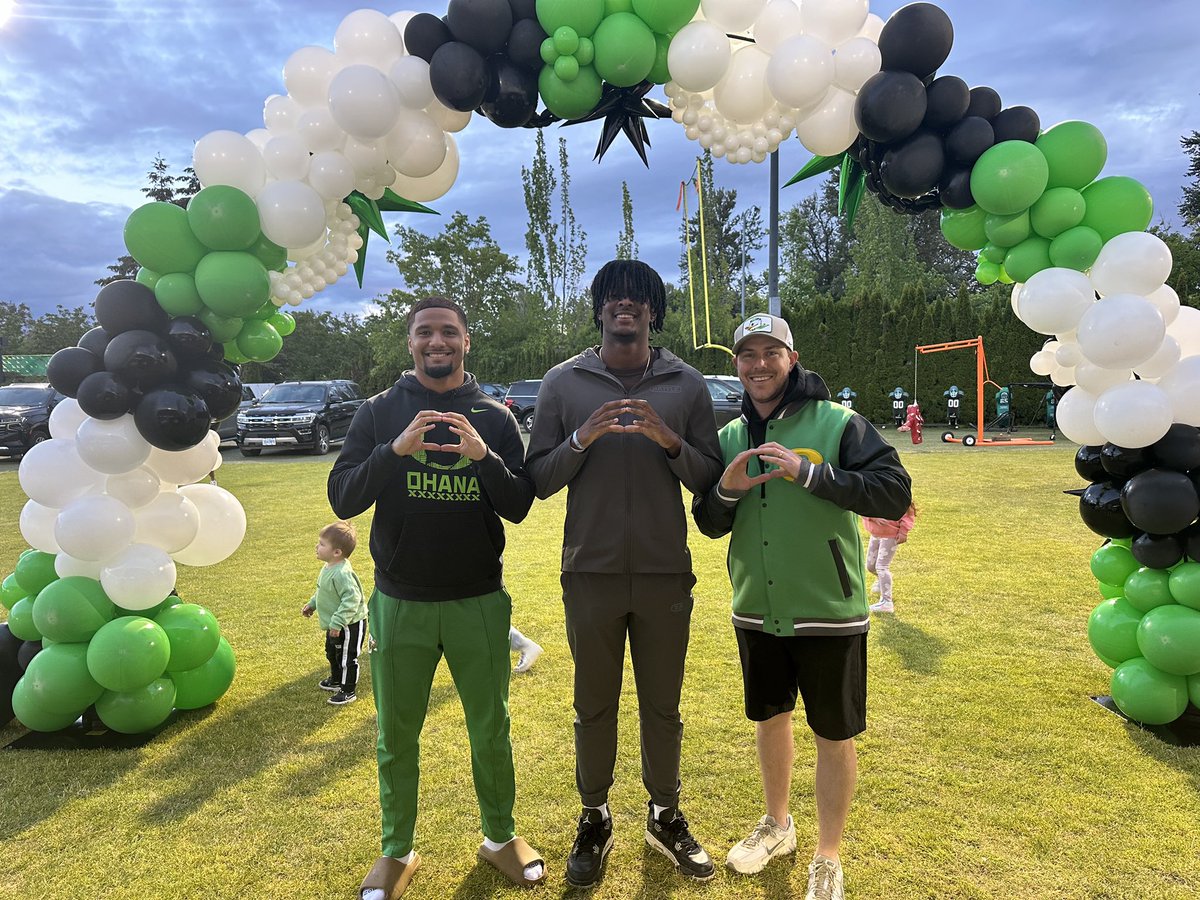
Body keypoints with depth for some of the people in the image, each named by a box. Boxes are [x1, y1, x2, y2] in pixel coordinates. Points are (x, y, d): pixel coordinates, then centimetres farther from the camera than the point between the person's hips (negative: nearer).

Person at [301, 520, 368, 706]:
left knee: (347, 658, 3)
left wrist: (337, 622, -33)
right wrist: (311, 604, 21)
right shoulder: (328, 568, 1)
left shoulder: (342, 573, -32)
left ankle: (348, 691, 19)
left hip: (350, 625, -11)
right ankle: (336, 680, 48)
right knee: (332, 653, 27)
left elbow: (351, 599, -34)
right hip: (336, 624, 11)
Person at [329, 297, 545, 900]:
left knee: (491, 729, 15)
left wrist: (484, 457, -23)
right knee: (396, 737, 14)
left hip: (480, 602, 0)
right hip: (399, 604, 0)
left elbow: (519, 507, -5)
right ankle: (397, 851, 36)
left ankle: (501, 837, 37)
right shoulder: (380, 413, 0)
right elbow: (342, 500, -8)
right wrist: (394, 450, -24)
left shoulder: (494, 418, 0)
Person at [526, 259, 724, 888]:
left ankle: (665, 816, 36)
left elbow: (711, 480, 1)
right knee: (594, 707, 14)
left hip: (665, 575, 1)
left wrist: (671, 442, -17)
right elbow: (538, 480, -1)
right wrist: (581, 440, -18)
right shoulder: (563, 382, 0)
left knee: (662, 707, 15)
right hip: (590, 573, 0)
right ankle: (594, 819, 34)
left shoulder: (686, 384, 2)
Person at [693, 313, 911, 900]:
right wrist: (726, 490, -15)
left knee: (833, 735, 9)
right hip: (756, 611, 5)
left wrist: (810, 472, -27)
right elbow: (709, 525, 7)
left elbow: (894, 493, -18)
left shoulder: (837, 423, -10)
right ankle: (776, 825, 45)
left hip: (828, 612, -4)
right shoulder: (729, 437, 5)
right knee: (768, 718, 20)